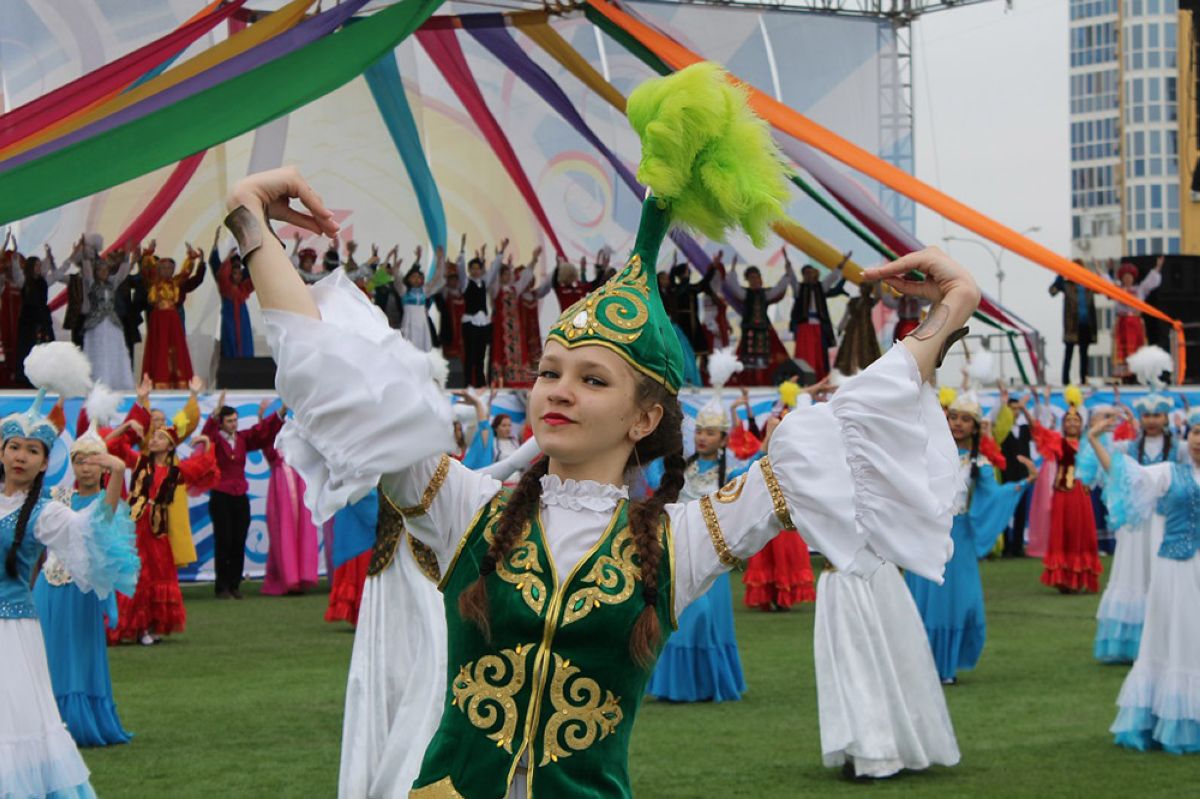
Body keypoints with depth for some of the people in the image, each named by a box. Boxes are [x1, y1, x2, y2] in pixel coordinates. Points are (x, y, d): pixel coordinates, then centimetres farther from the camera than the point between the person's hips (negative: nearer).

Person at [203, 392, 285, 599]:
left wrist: (281, 413, -9)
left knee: (239, 543, 4)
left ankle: (235, 585, 11)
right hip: (221, 498, -5)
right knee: (223, 543, -4)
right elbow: (206, 436, -26)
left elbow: (262, 433, 5)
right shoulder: (214, 439, -5)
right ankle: (221, 587, 1)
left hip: (241, 497, 5)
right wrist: (216, 413, -42)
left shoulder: (243, 438, 9)